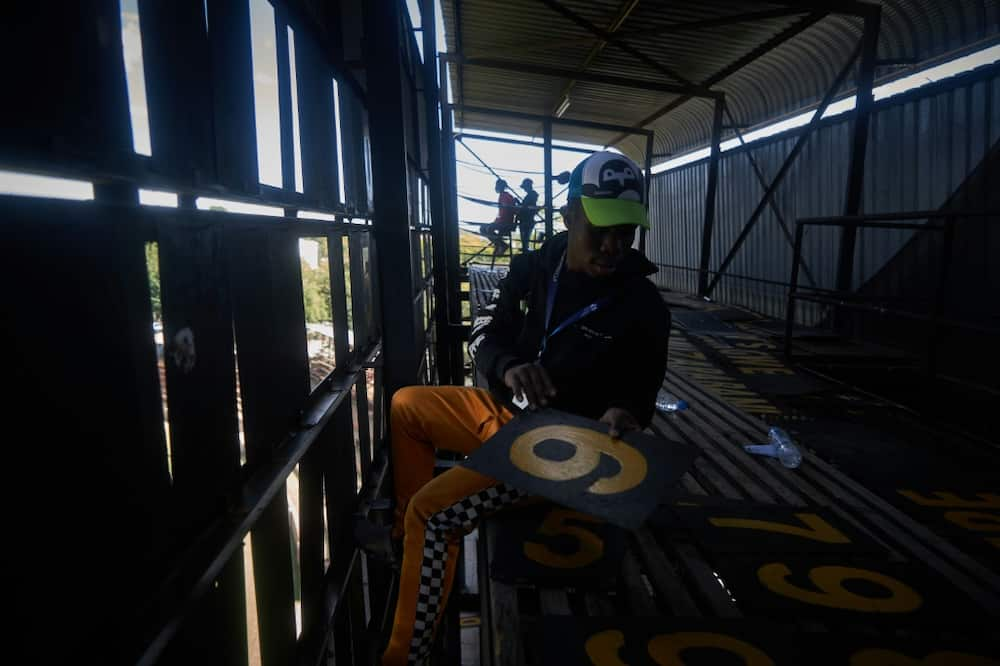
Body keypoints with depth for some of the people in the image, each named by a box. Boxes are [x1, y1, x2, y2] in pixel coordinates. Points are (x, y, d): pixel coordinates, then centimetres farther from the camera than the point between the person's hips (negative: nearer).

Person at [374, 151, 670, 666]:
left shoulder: (644, 309, -15)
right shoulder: (533, 267, -4)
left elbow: (640, 395, -4)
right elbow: (484, 333, -1)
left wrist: (622, 414, -28)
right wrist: (509, 368, -23)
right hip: (505, 409, 7)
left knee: (433, 512, -20)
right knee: (406, 405, 13)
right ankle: (405, 531, 23)